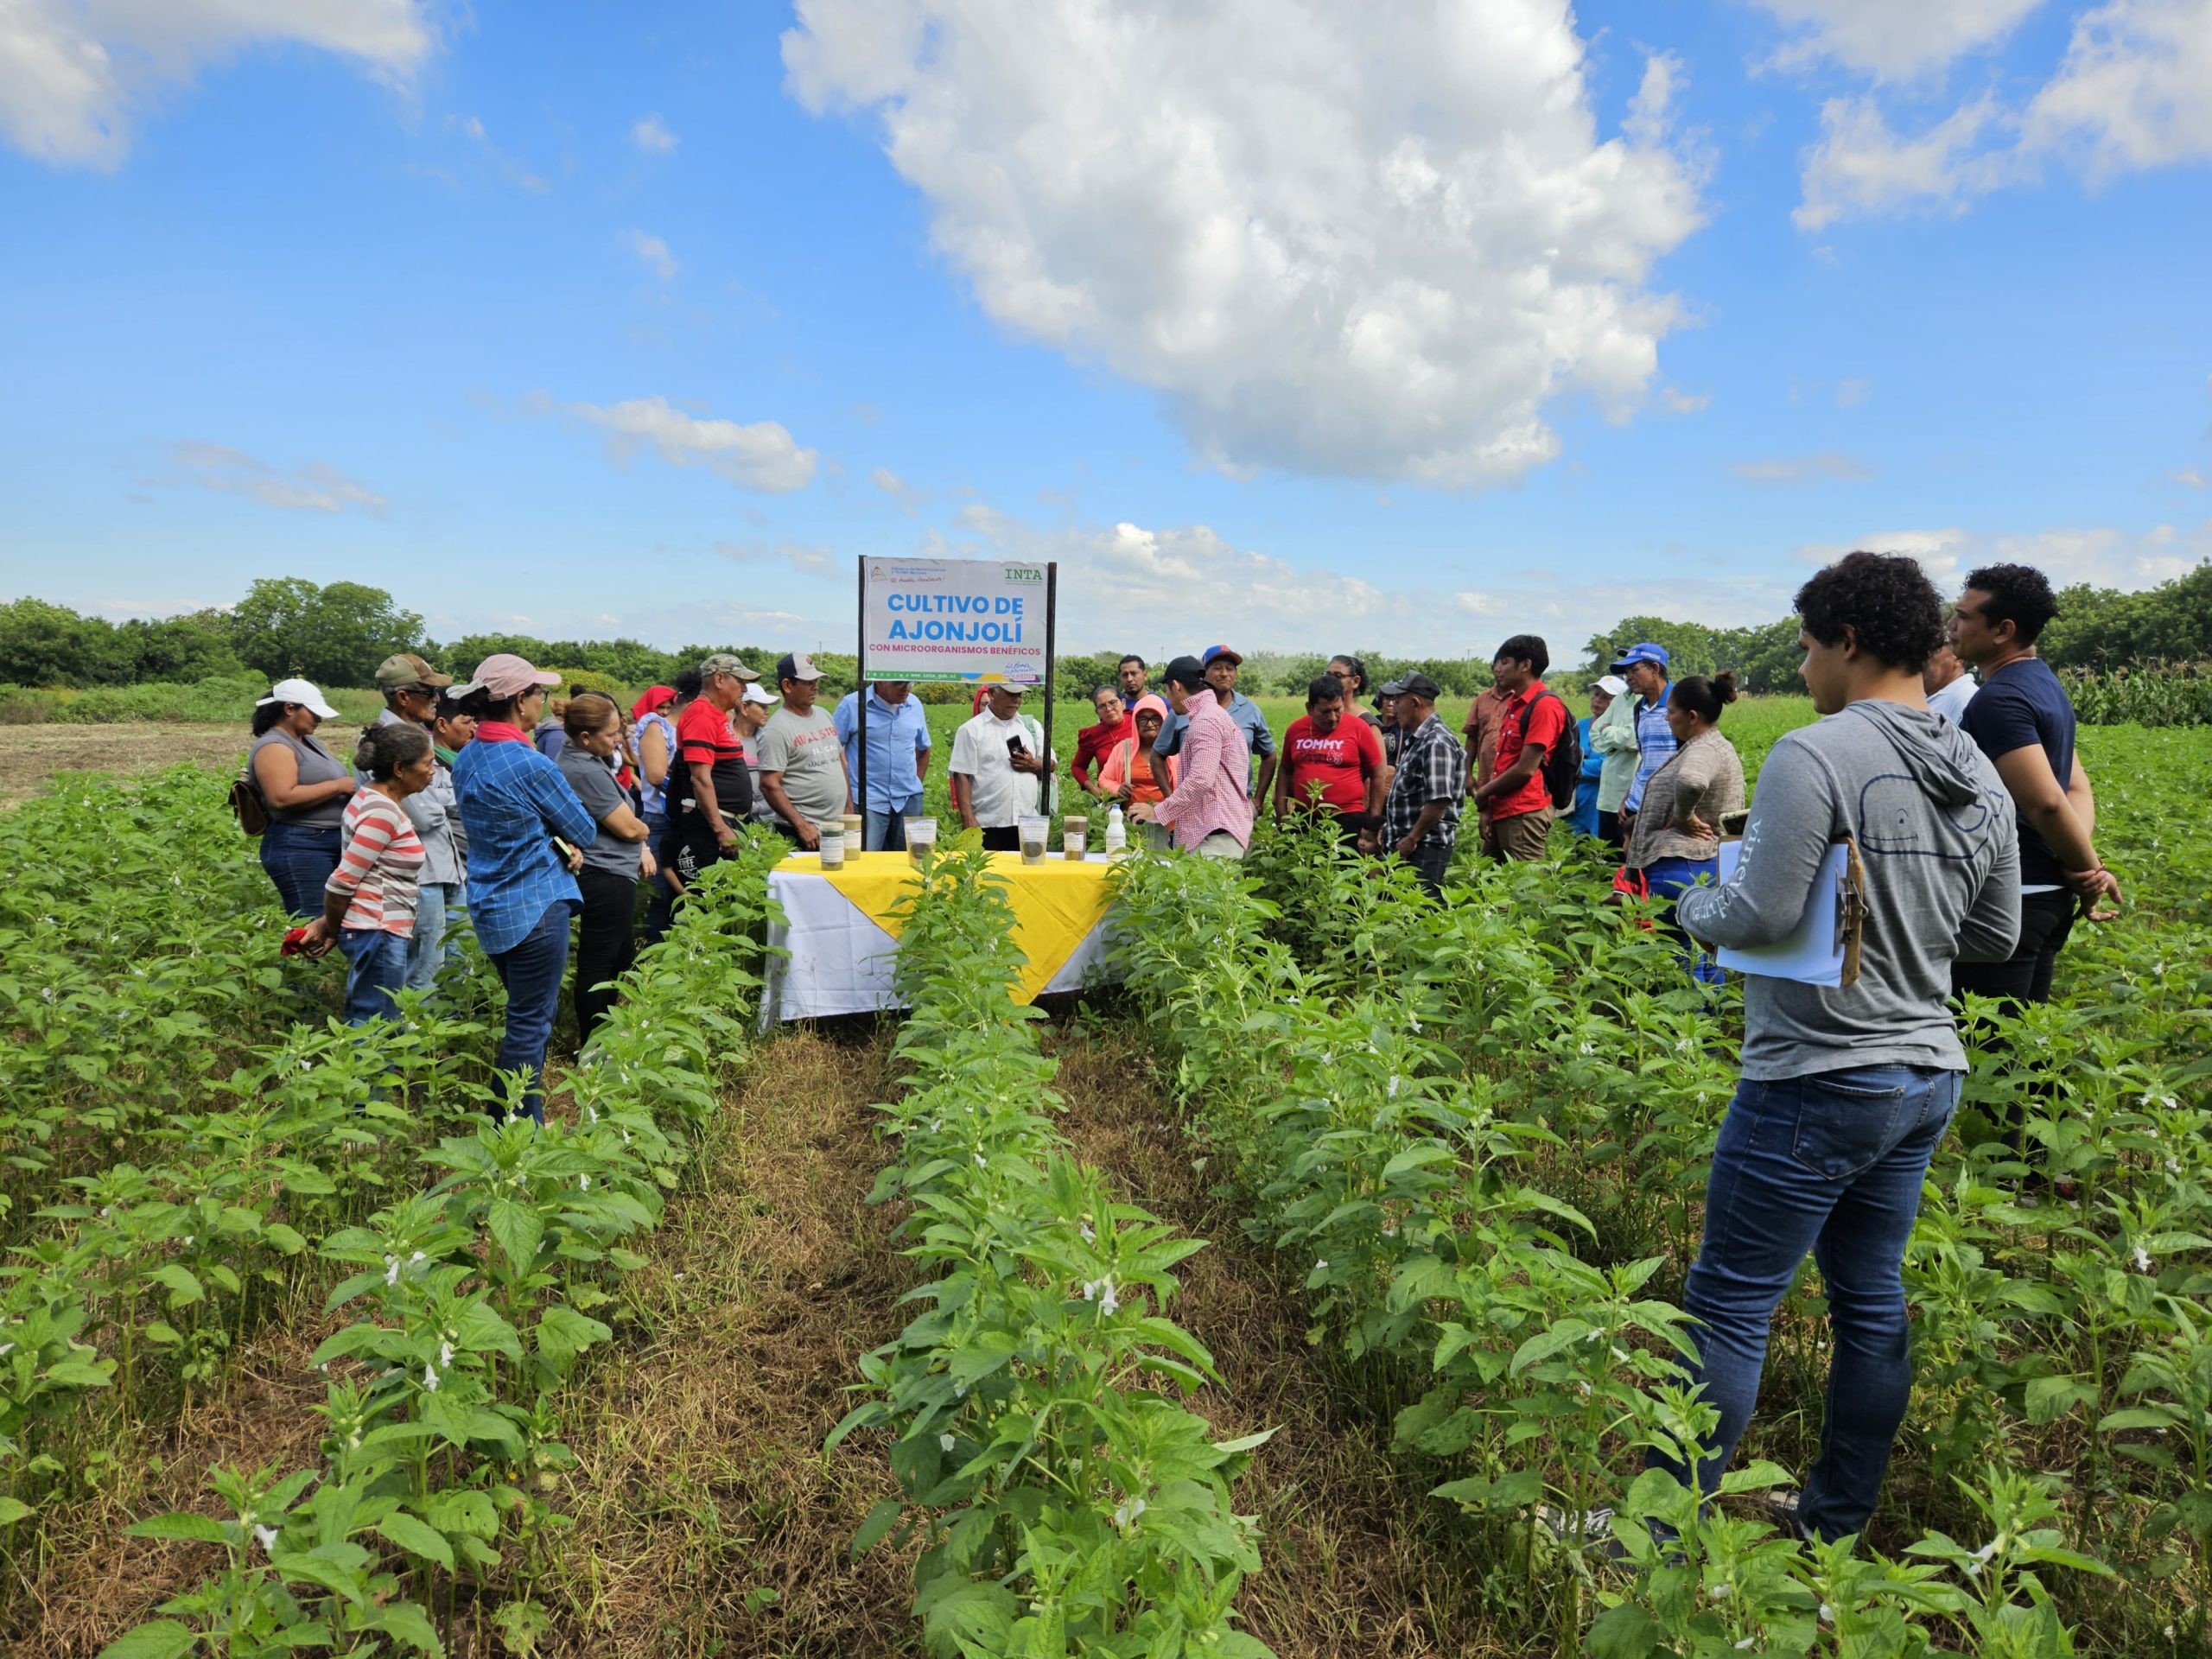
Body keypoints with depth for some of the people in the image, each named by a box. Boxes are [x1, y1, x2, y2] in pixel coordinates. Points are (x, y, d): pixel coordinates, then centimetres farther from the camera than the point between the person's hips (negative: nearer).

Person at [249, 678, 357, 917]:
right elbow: (282, 797, -23)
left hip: (332, 844, 10)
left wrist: (350, 785, 9)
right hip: (299, 848, -10)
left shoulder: (307, 740, 19)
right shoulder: (273, 747, -11)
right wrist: (338, 786, -18)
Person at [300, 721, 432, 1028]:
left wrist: (327, 924, 6)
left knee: (362, 1025, 16)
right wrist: (330, 930, -2)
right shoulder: (382, 812, -18)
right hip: (378, 933, -10)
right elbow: (342, 882, -17)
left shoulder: (374, 797, 11)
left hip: (378, 930, 10)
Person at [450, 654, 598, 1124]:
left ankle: (509, 1124, 31)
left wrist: (561, 842, 3)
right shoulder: (531, 765, -19)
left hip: (490, 906, 9)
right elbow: (585, 831, -9)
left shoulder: (466, 760, 7)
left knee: (535, 1013, 21)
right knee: (531, 1025, -1)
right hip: (535, 908, -9)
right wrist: (571, 840, 11)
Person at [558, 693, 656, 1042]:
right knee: (599, 967, -1)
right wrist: (644, 831, 5)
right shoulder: (585, 772, -22)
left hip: (609, 877, 11)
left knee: (621, 960, 20)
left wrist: (642, 847, 5)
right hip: (607, 880, -11)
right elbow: (629, 827, -18)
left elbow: (620, 814, 19)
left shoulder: (588, 761, 9)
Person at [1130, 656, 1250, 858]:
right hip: (1210, 832, 10)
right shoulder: (1213, 715, 22)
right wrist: (1167, 807, 21)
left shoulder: (1206, 720, -10)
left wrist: (1158, 813, -14)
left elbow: (1200, 780, -21)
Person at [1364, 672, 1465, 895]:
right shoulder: (1414, 738, 15)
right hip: (1403, 845, 10)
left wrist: (1412, 839, -17)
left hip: (1426, 846, -10)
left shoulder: (1436, 742, -17)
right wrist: (1386, 830, 19)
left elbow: (1439, 801, -23)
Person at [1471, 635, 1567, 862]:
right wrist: (1487, 806, 6)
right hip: (1501, 810, 9)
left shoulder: (1545, 705, -12)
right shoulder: (1514, 703, 16)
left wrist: (1483, 793, -4)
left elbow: (1526, 769, -17)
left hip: (1525, 812, -9)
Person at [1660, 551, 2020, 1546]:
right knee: (1872, 1304, 18)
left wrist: (1693, 906, -2)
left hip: (1817, 1084, -8)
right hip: (1928, 1077, 9)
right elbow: (1996, 936, 14)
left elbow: (1762, 917, -22)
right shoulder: (1981, 779, 8)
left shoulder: (1815, 756, -19)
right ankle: (1837, 1527, 33)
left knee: (1729, 1308, 2)